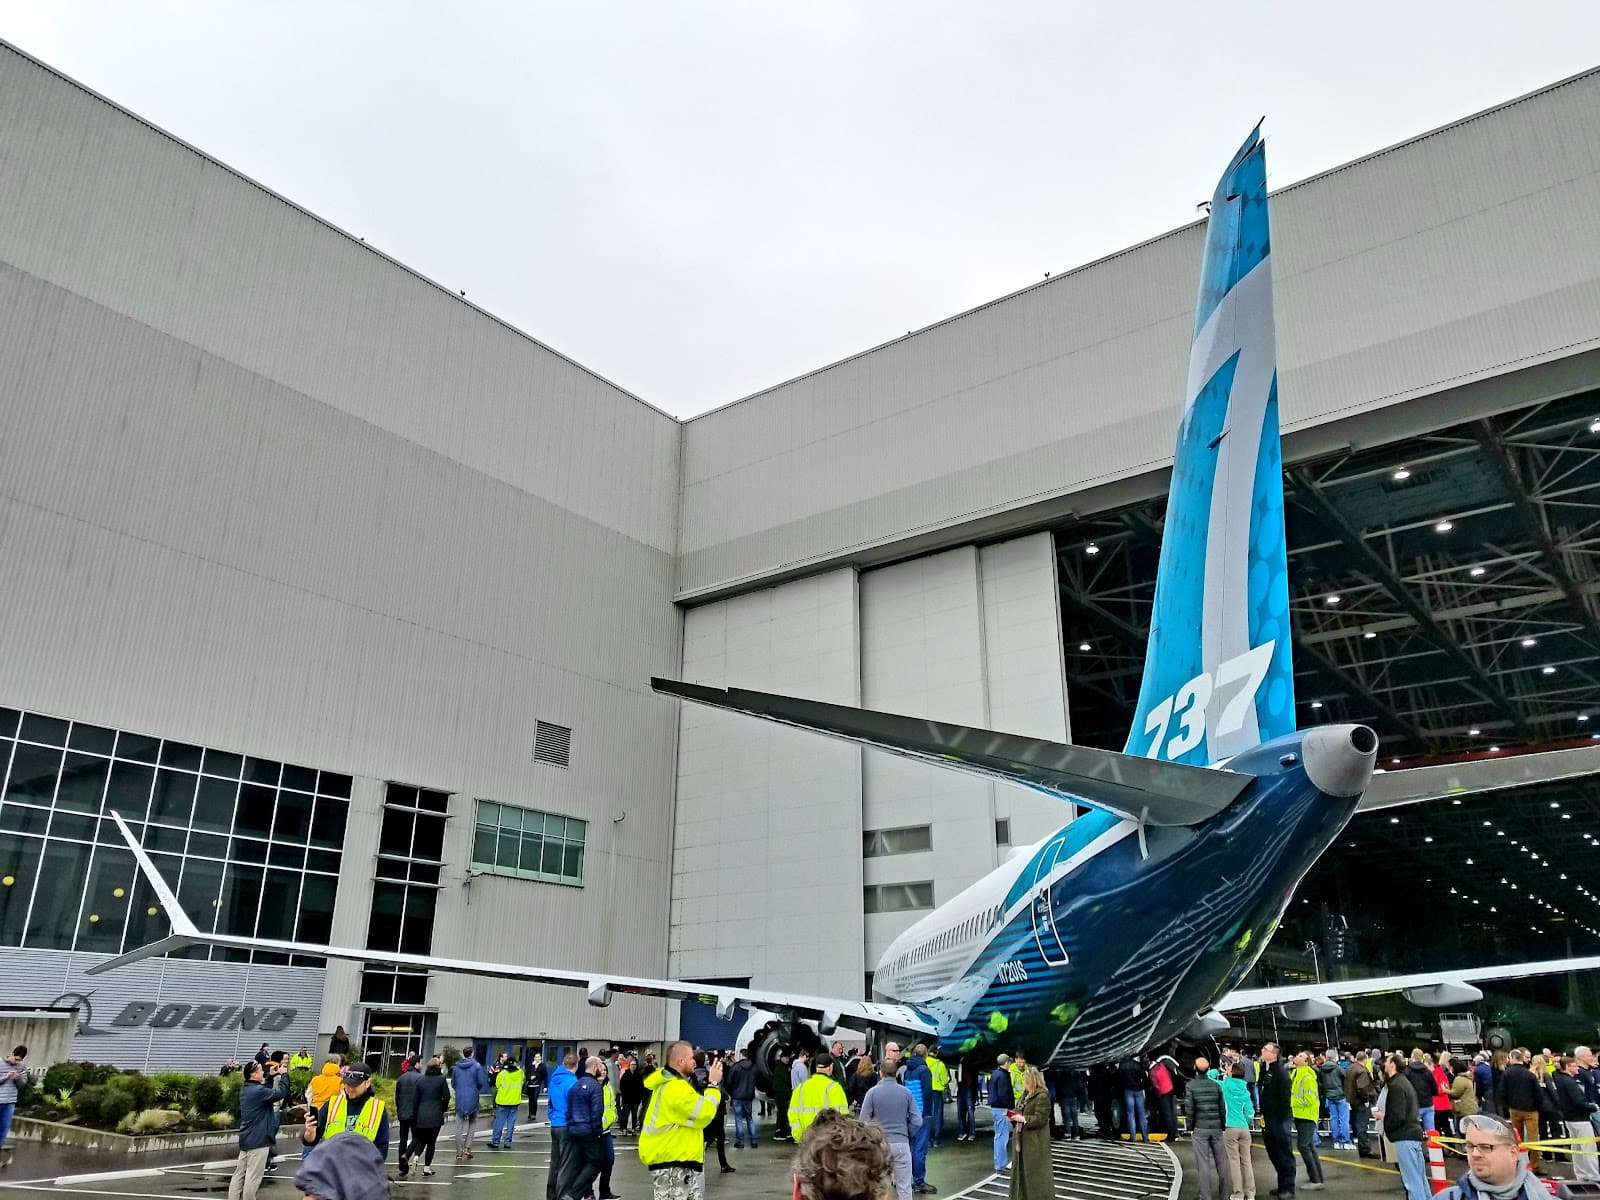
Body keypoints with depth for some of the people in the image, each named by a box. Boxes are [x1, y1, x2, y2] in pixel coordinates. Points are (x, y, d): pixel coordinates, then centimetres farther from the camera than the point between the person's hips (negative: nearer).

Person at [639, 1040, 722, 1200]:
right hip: (671, 1164, -11)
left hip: (674, 1159, 11)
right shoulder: (675, 1088, -22)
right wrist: (713, 1084, -12)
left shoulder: (668, 1083, 13)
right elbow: (704, 1115, -21)